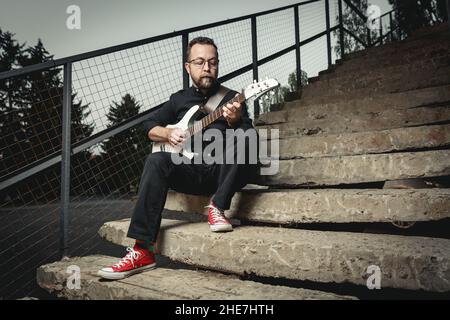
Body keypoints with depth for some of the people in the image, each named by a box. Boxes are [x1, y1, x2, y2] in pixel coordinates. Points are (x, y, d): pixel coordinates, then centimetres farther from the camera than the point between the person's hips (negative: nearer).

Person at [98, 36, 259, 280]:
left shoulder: (231, 98, 12)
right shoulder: (179, 99, 20)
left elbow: (248, 134, -1)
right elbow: (149, 126, 19)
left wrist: (236, 121, -24)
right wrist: (168, 134, -2)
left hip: (221, 170, -1)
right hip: (188, 171, 2)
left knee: (246, 136, -29)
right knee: (156, 161, -30)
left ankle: (217, 208, -23)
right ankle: (142, 251, -30)